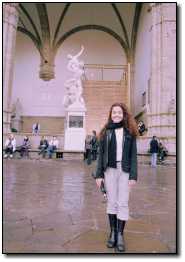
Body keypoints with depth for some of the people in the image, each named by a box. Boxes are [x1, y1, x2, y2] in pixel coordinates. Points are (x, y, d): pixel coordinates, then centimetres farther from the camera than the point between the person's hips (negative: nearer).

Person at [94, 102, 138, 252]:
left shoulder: (130, 132, 3)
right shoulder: (106, 132, 5)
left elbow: (133, 154, 1)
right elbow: (101, 154, 4)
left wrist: (133, 175, -7)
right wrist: (99, 174, -2)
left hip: (125, 171, -1)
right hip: (110, 170, 1)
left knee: (123, 203, 3)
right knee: (111, 202, 9)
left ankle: (120, 234, 16)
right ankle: (113, 232, 23)